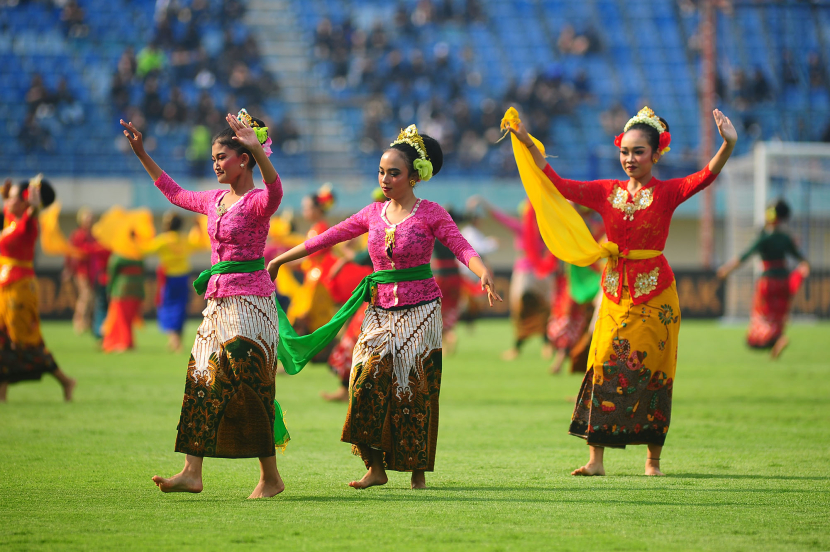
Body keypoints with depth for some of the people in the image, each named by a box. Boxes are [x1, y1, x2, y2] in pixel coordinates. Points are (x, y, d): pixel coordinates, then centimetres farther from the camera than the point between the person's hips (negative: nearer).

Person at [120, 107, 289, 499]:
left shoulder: (258, 202, -11)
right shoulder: (214, 201, 14)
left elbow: (275, 189, -36)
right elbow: (174, 193, 32)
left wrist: (257, 149, -52)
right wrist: (141, 153, 30)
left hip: (250, 301, -8)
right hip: (218, 302, 8)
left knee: (247, 388, -7)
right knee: (200, 382, 3)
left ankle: (270, 477, 0)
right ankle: (192, 473, 3)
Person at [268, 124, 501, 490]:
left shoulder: (431, 214, -5)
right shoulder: (373, 214, 8)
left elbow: (462, 248, -16)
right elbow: (328, 238, 12)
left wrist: (483, 273, -37)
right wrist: (279, 260, 14)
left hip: (419, 309, -4)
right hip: (380, 310, 4)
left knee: (412, 389, -2)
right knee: (368, 382, -9)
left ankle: (418, 470, 8)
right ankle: (376, 466, -3)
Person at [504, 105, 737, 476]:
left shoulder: (667, 193, -4)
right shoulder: (607, 192, 7)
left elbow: (705, 177, -20)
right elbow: (557, 185, 7)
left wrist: (728, 145, -38)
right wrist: (527, 143, 1)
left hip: (655, 293, -3)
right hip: (615, 291, 3)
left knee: (651, 373, 1)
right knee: (603, 368, -4)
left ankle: (653, 459, 12)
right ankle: (596, 459, -3)